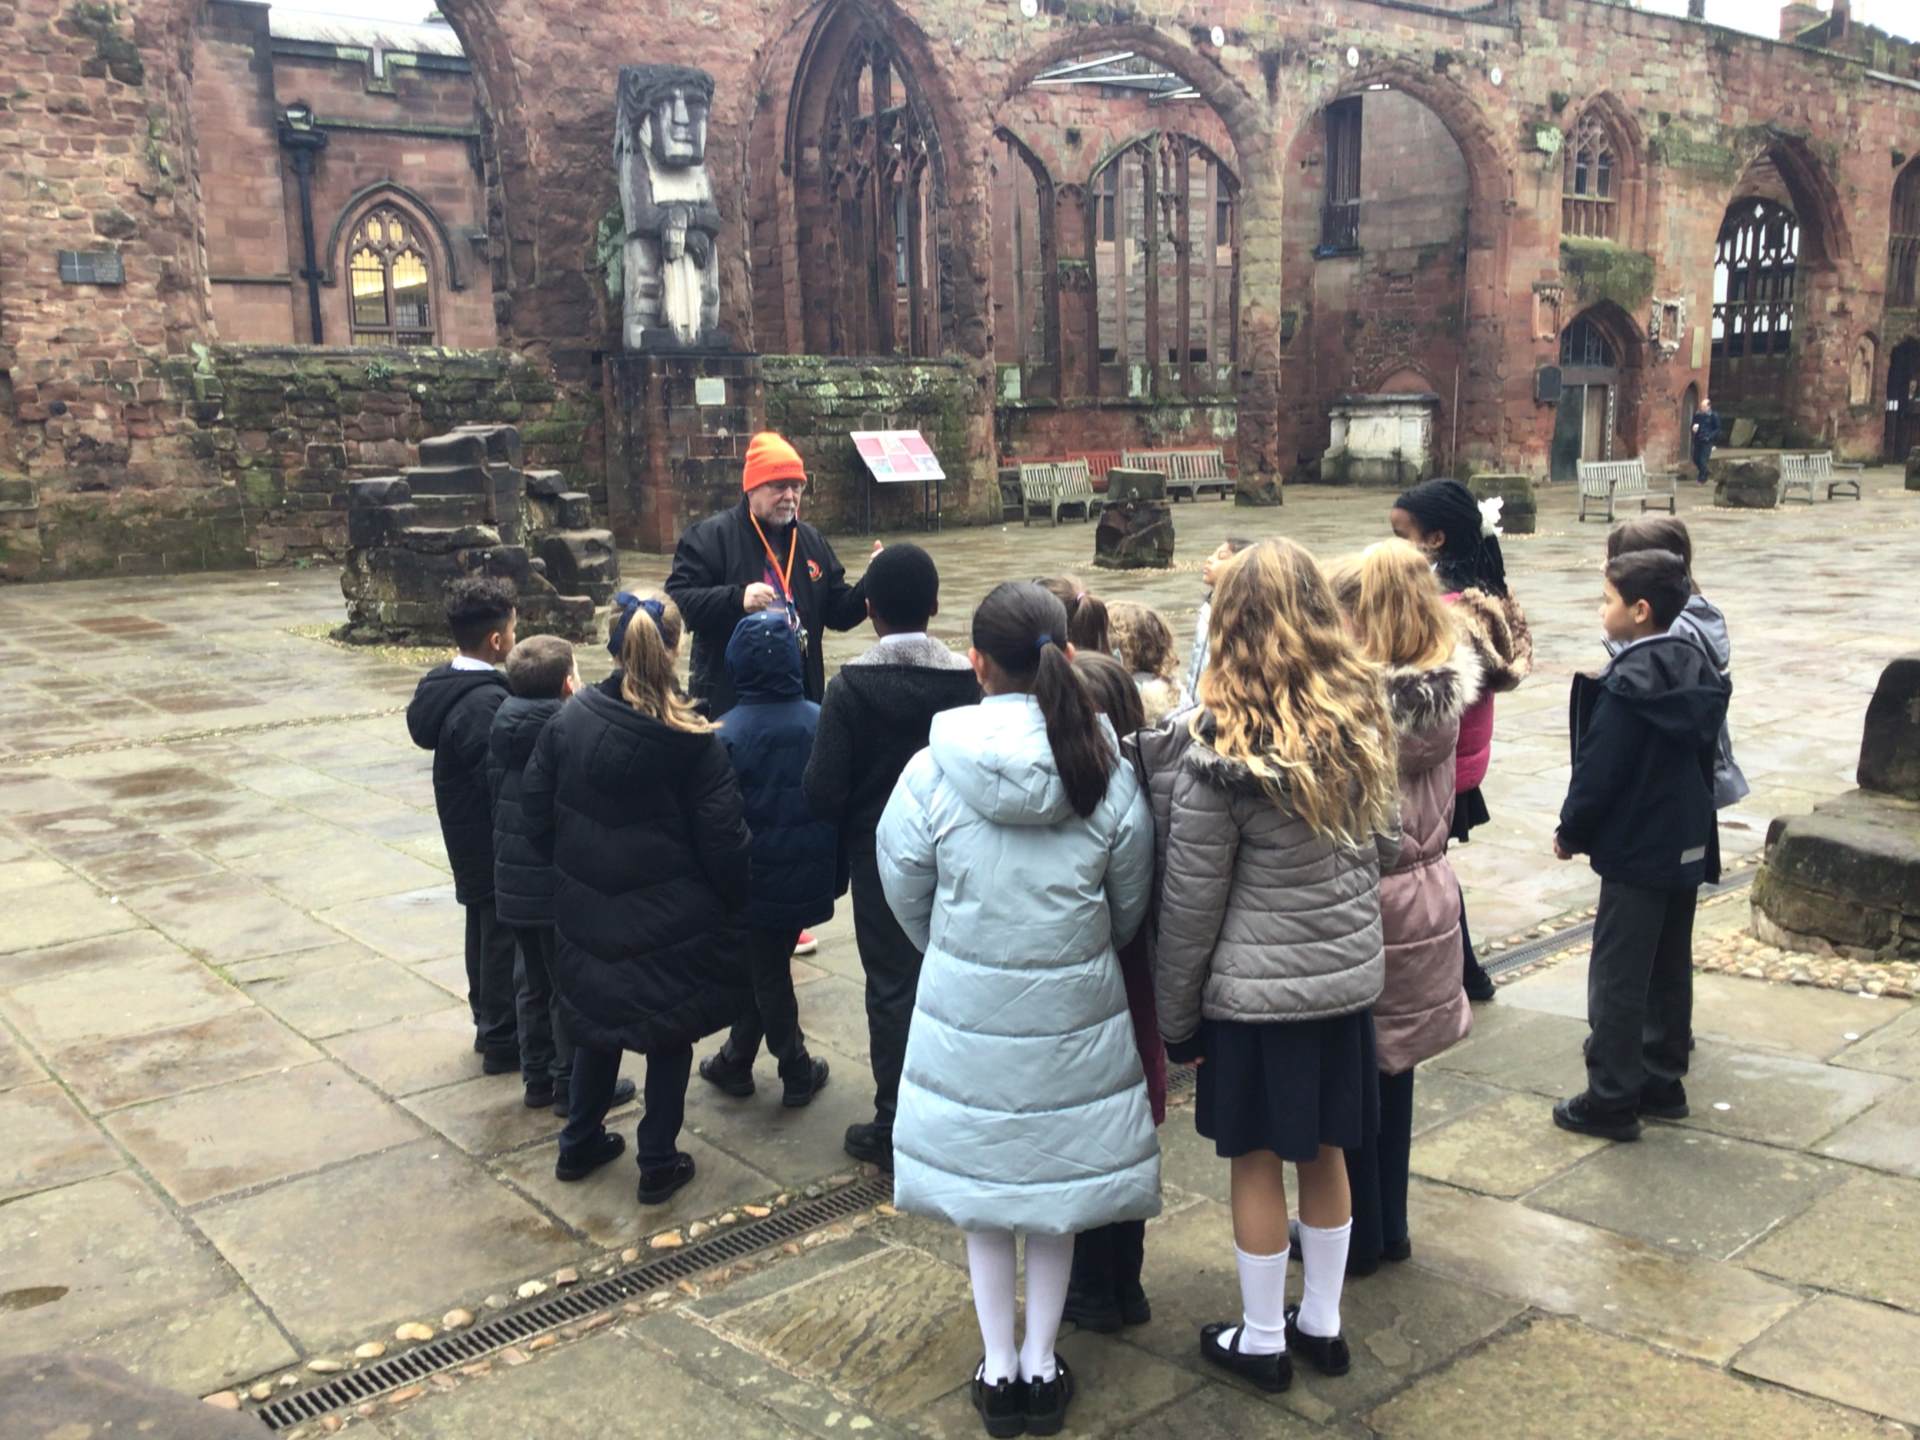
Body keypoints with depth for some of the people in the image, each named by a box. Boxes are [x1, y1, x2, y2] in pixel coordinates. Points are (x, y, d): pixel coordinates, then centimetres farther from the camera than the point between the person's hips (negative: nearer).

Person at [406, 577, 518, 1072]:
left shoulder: (439, 683, 0)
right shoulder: (486, 704, -28)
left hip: (465, 836, 9)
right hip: (495, 843, -9)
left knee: (485, 928, 22)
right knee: (504, 937, 5)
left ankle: (488, 1022, 37)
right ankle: (503, 1041, 17)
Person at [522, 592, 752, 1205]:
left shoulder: (570, 719, -7)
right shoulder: (695, 743, -17)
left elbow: (535, 808, 0)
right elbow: (724, 843, -15)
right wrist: (734, 901, 3)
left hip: (588, 910, 4)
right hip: (672, 921, -4)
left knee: (599, 1022, 23)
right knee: (670, 1035, 13)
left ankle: (580, 1144, 35)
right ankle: (658, 1163, 21)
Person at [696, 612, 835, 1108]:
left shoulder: (728, 733, -18)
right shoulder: (819, 721, -8)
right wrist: (836, 872, 11)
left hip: (756, 877, -3)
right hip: (809, 876, 3)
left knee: (766, 973, 14)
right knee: (768, 968, 18)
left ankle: (796, 1068, 24)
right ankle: (735, 1062, 28)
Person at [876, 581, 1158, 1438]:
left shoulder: (932, 770, -14)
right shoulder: (1108, 772, -9)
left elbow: (906, 894, -2)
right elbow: (1131, 902, 3)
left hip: (965, 1009, -1)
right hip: (1075, 1012, 1)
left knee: (984, 1182, 15)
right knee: (1061, 1177, 17)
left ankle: (999, 1368, 26)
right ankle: (1041, 1364, 29)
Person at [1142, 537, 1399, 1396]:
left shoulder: (1218, 751, -19)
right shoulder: (1361, 720, -3)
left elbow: (1189, 903, -13)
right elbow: (1383, 844, 10)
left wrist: (1175, 1016, -2)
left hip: (1256, 988, -5)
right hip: (1348, 974, 5)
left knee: (1256, 1163, 11)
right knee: (1324, 1155, 19)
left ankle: (1262, 1340, 26)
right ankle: (1321, 1324, 35)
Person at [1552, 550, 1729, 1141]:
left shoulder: (1629, 683, -20)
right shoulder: (1696, 668, 5)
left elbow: (1599, 768, -18)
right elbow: (1702, 751, 13)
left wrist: (1571, 833, -5)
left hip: (1636, 851, -9)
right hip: (1688, 847, 9)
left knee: (1618, 979, -1)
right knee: (1670, 969, 17)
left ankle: (1611, 1101, 4)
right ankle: (1663, 1081, 27)